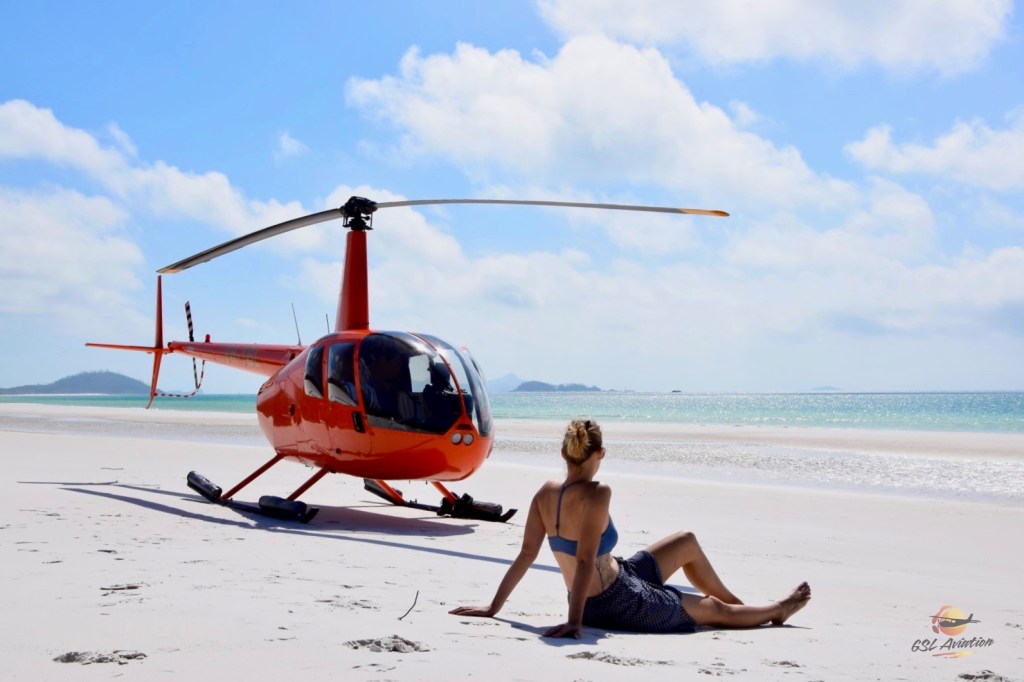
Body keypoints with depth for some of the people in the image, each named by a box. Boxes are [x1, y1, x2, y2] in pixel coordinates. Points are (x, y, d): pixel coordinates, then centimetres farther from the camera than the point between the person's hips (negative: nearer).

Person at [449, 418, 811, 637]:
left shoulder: (546, 493, -9)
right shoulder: (597, 494, -29)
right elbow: (585, 561, -32)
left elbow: (526, 555, -9)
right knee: (714, 610, 18)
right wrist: (574, 621, -31)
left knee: (688, 543, 23)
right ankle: (777, 611, 45)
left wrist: (493, 608, -5)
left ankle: (738, 602, 44)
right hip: (621, 604, -8)